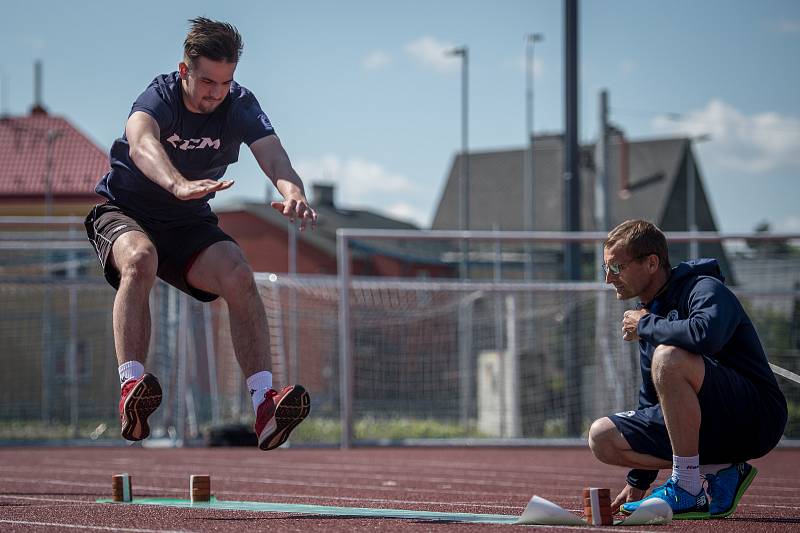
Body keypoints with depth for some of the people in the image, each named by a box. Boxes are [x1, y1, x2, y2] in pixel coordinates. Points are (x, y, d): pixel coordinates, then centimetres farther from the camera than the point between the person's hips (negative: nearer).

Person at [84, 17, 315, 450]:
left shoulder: (239, 106, -10)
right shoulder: (159, 97, -22)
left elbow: (273, 156, -27)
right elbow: (141, 144, -45)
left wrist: (293, 194, -52)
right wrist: (180, 185, -66)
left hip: (189, 225, 3)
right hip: (121, 213, -3)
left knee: (238, 274, -25)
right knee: (140, 258, -37)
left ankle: (264, 403, -33)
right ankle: (131, 387, -47)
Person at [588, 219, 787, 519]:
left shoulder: (705, 289, -12)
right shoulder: (649, 311, 15)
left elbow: (706, 334, -38)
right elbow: (653, 399, 23)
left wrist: (645, 326, -18)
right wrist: (638, 483, 21)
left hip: (756, 420, -9)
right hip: (711, 430, 9)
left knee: (668, 357, -32)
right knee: (602, 437, -3)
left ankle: (689, 490, -24)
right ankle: (718, 475, -2)